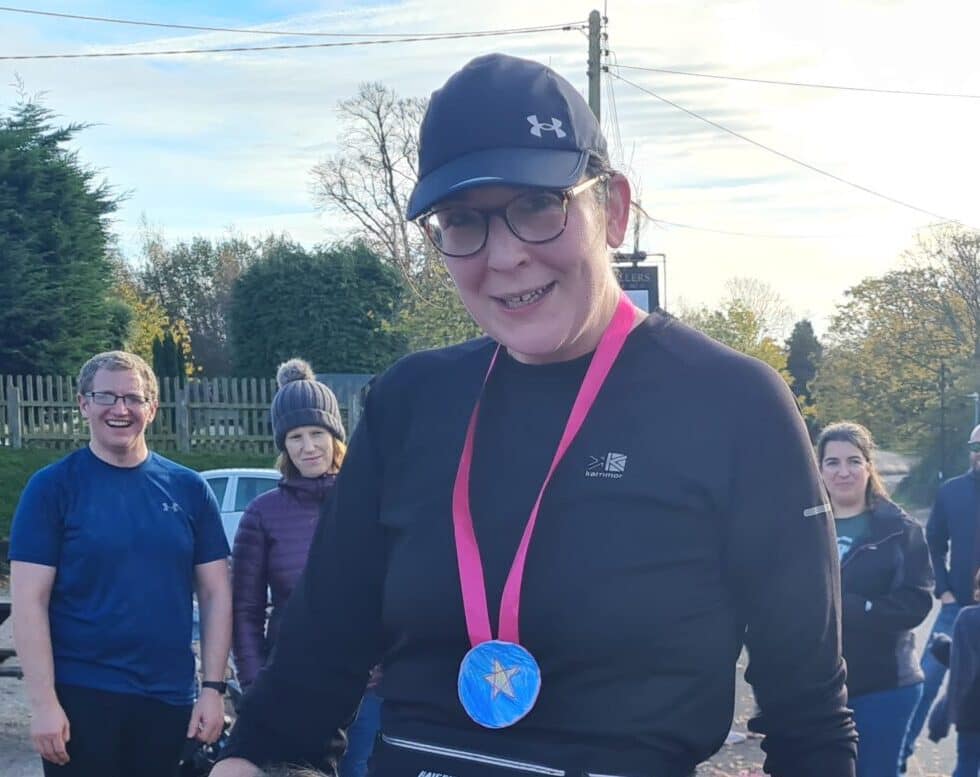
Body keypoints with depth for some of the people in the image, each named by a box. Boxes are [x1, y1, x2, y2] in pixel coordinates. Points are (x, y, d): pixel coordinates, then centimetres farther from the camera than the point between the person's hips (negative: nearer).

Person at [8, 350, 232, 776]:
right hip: (81, 696, -3)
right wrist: (43, 702, -13)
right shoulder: (53, 486, -4)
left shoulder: (189, 488, 5)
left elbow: (216, 593, 7)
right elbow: (29, 602, -7)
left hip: (170, 697, 3)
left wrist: (213, 687, 0)